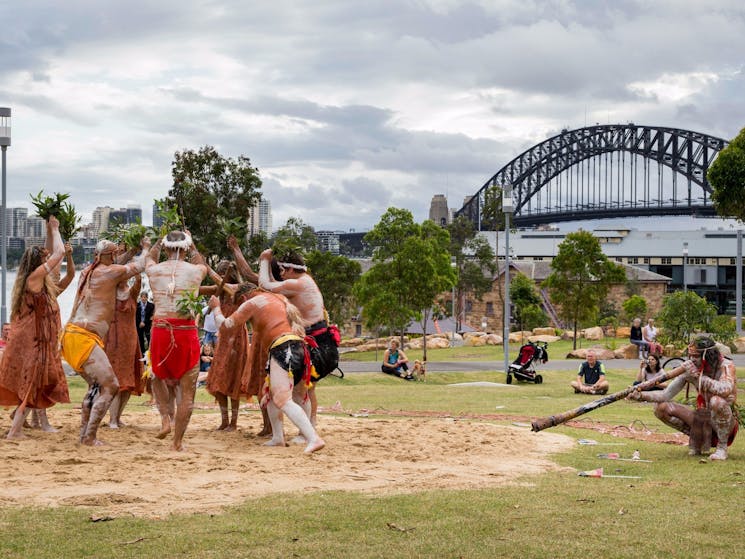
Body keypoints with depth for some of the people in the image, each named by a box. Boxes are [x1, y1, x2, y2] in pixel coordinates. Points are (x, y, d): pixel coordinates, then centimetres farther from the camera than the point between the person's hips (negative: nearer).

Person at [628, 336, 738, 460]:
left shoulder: (726, 366, -18)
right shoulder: (690, 368, -5)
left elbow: (726, 390, -40)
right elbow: (666, 394, -5)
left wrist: (699, 376, -34)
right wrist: (641, 395, -21)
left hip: (728, 421, -5)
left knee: (717, 401, -39)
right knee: (661, 407, -9)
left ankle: (722, 447, -16)